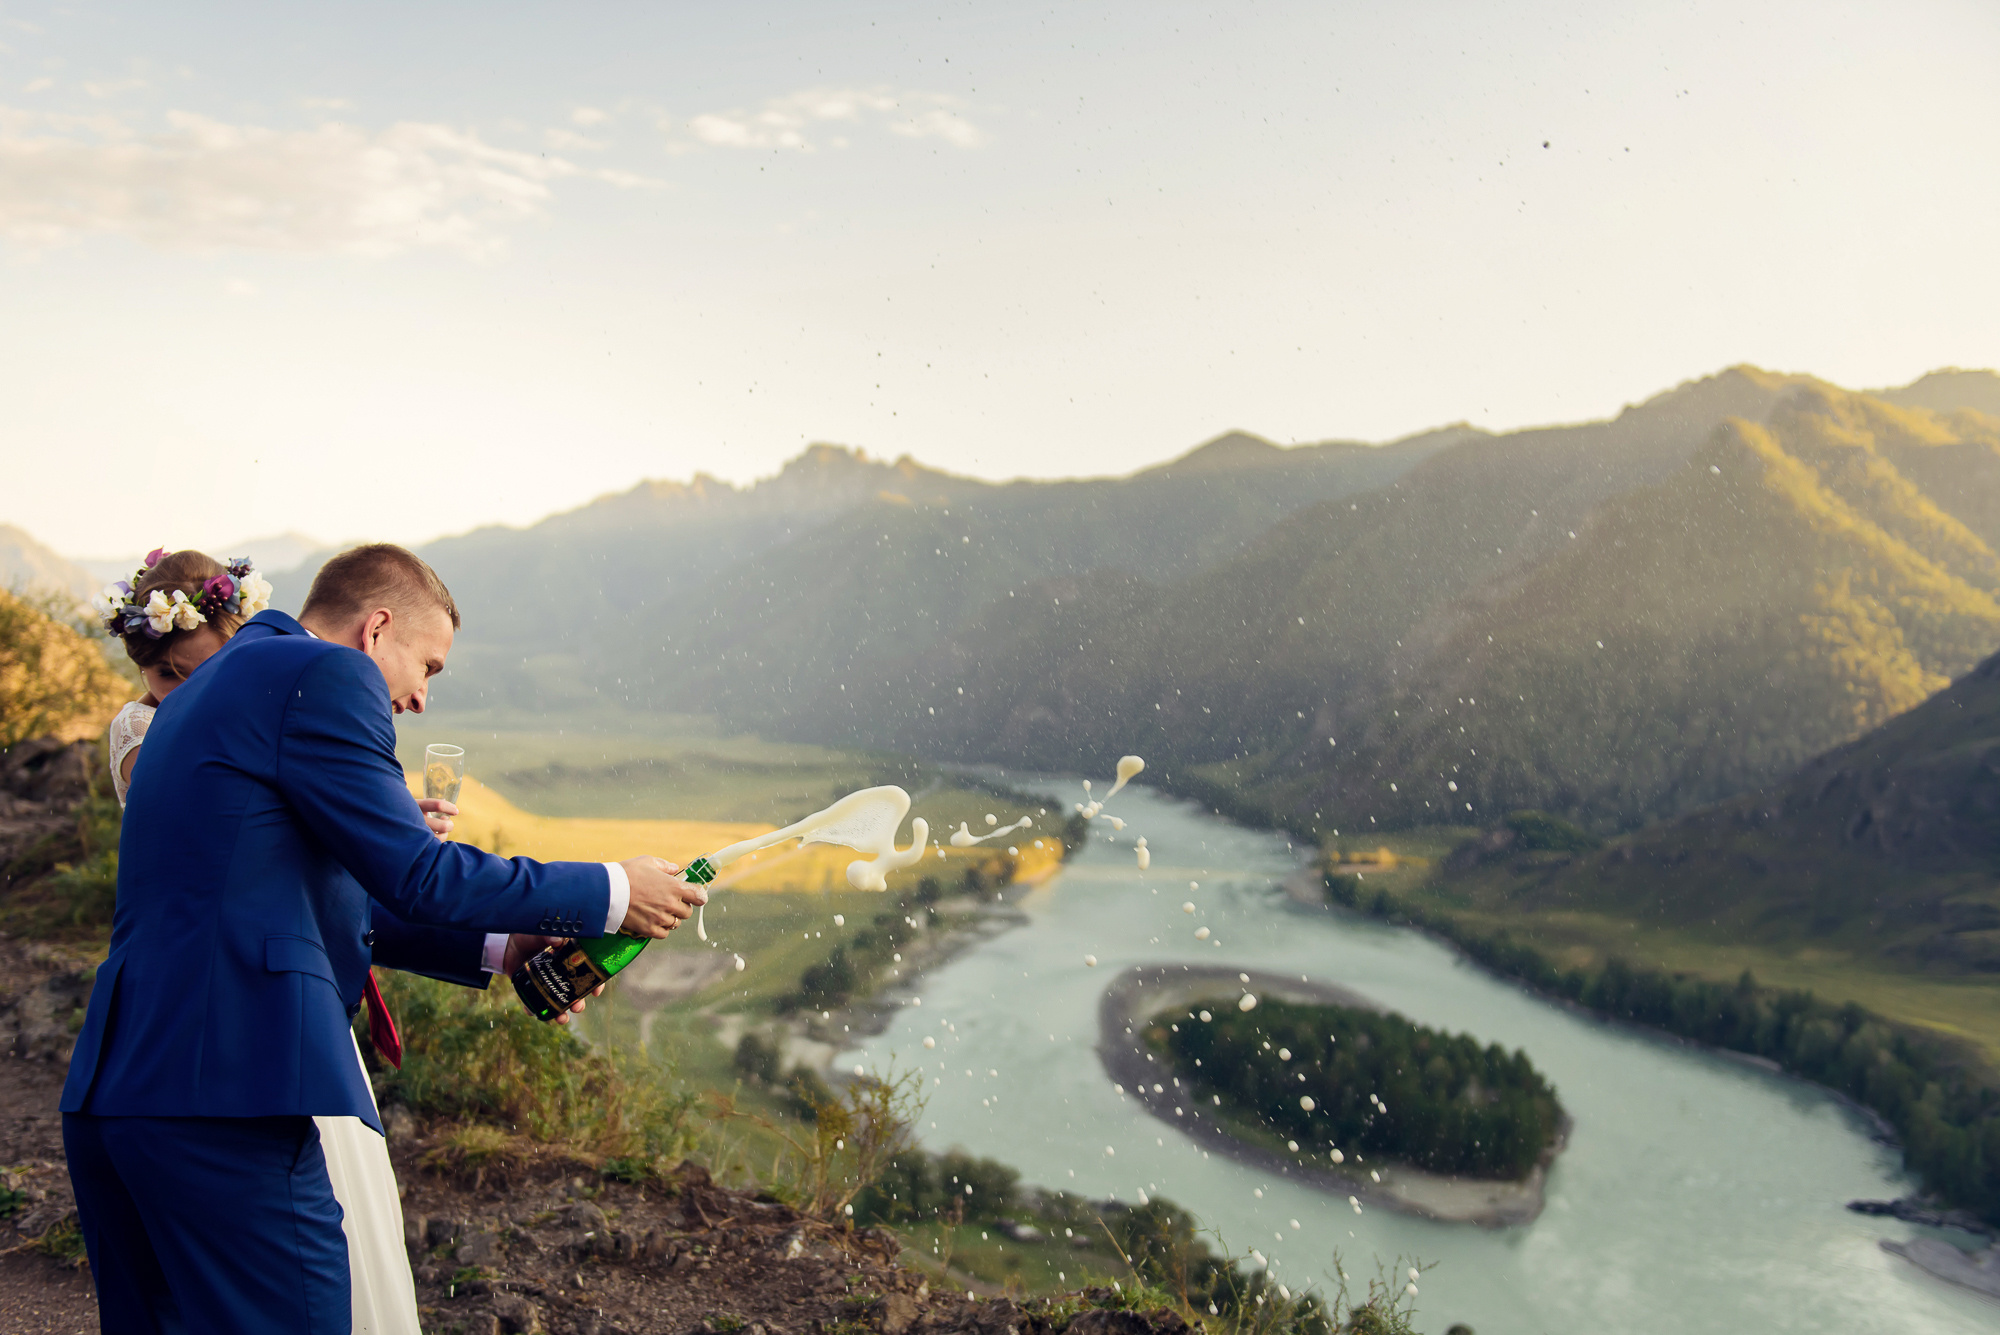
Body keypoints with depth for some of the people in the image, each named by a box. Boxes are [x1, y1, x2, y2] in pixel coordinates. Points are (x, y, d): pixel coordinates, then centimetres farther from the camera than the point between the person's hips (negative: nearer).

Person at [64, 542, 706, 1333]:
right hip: (226, 1098, -10)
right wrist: (612, 895, -1)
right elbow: (416, 875, -11)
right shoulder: (324, 676, -7)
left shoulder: (203, 691, 23)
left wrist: (498, 952, 24)